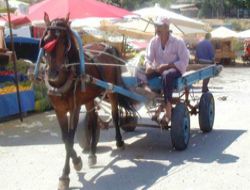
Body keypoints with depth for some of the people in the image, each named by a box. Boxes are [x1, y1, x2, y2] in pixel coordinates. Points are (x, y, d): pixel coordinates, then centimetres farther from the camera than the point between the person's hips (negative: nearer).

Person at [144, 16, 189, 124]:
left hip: (174, 69, -5)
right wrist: (148, 66, -25)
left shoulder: (178, 42, -7)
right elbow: (148, 57, 0)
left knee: (166, 74, -40)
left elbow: (184, 62, -10)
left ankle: (168, 109, -40)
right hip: (158, 69, 5)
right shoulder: (154, 41, 6)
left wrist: (167, 66, -21)